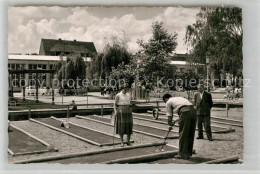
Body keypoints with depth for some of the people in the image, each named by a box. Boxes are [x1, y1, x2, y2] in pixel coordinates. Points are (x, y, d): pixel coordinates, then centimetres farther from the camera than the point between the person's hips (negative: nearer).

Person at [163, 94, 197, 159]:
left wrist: (170, 124, 33)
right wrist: (175, 121, 40)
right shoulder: (180, 98, 35)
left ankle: (182, 154, 9)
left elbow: (169, 116, 15)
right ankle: (189, 153, 25)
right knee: (190, 134, 15)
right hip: (193, 111, 7)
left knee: (183, 134, 4)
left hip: (185, 112, -7)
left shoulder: (168, 102, 15)